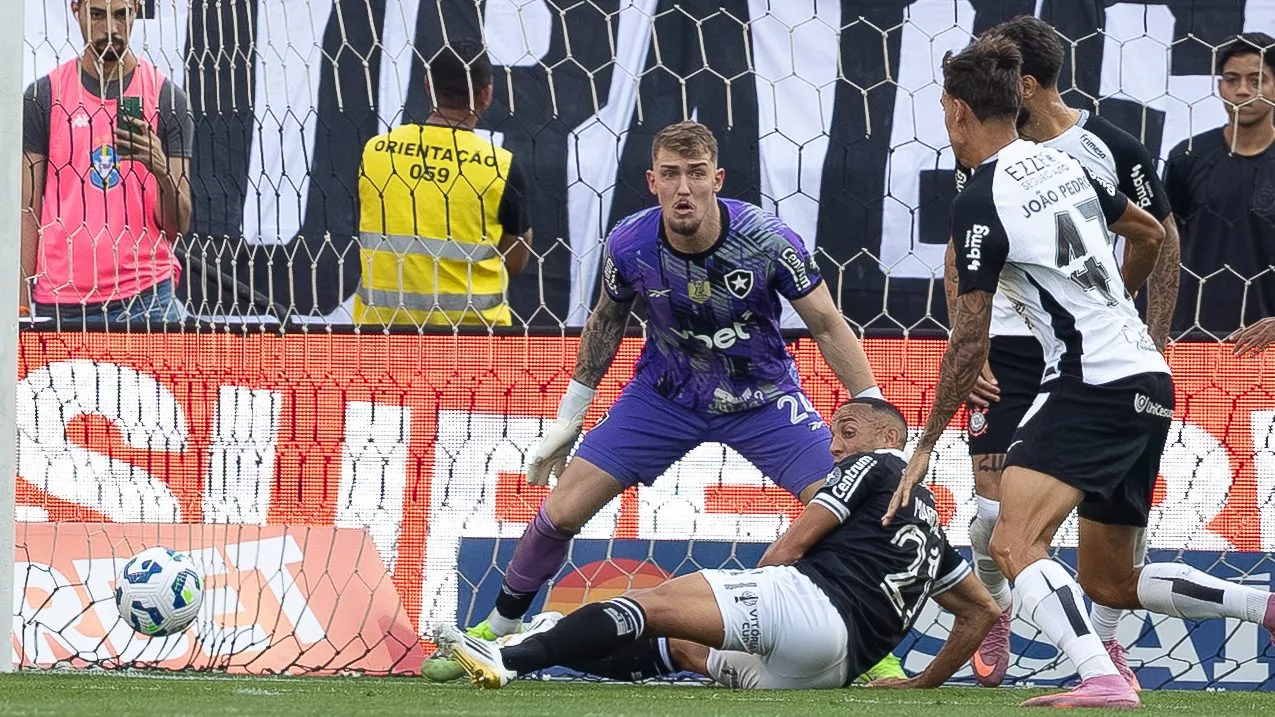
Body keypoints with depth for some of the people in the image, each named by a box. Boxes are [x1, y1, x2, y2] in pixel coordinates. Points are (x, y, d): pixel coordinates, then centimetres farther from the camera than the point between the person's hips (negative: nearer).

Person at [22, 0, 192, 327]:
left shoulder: (166, 96, 5)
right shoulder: (44, 96, 6)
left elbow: (178, 223, 2)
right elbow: (27, 211, 6)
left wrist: (160, 167, -19)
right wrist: (22, 304, -2)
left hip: (145, 300, -1)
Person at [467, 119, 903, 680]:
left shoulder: (766, 240, -26)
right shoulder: (629, 244, -18)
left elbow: (827, 326, -13)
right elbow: (607, 321, 4)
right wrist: (568, 419, 10)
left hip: (762, 397, -1)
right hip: (665, 396, 1)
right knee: (563, 511, -7)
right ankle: (498, 627, 17)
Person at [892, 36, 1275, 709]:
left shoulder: (980, 202, -10)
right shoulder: (1063, 164, 14)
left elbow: (971, 339, -10)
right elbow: (1150, 234, 29)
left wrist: (926, 445, -3)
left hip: (1092, 387, -9)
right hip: (1149, 381, 9)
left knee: (1014, 545, -23)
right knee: (1107, 582, 17)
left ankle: (1103, 680, -41)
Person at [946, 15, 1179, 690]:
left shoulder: (1115, 151, -7)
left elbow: (1163, 240, 4)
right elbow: (960, 254, 11)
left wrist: (1155, 344, 0)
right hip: (1010, 349, 1)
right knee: (995, 509, -8)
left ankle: (1105, 640, 12)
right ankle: (994, 610, 22)